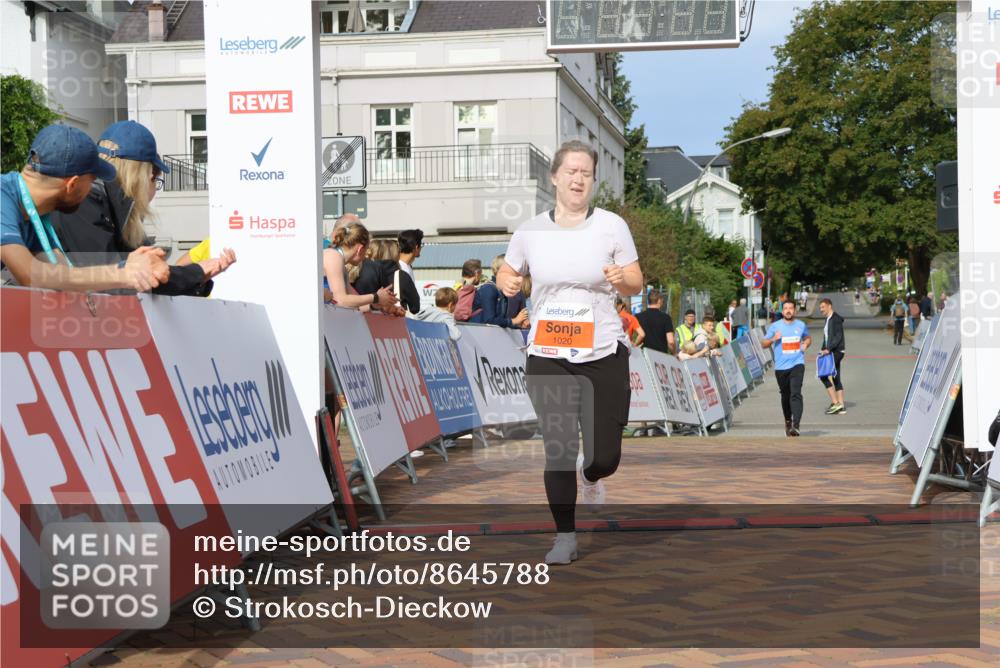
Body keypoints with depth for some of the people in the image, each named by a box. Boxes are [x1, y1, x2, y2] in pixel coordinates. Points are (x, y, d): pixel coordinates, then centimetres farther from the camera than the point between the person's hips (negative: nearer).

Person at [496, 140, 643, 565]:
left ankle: (590, 478, 39)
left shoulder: (612, 226, 0)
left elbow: (636, 285, 4)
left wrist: (622, 280, -19)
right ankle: (565, 537, 15)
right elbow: (506, 273, 16)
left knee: (604, 456, 1)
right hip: (548, 357, 0)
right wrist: (507, 283, -8)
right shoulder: (531, 231, 2)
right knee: (558, 450, -2)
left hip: (604, 354, 0)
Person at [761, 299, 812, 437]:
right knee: (785, 396, 12)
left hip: (797, 364, -1)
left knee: (796, 394, -18)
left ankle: (795, 425, -25)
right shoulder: (775, 326, 2)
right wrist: (773, 339, -14)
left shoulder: (801, 325, 6)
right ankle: (788, 421, 35)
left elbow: (808, 338, 25)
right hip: (781, 367, 1)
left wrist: (805, 345, 3)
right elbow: (764, 344, 6)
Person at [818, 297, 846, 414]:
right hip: (831, 352, 10)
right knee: (836, 378, 8)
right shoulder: (828, 320, 16)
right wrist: (823, 349, 10)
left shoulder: (836, 318, -12)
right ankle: (841, 406, 9)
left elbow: (838, 336, -19)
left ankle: (835, 402, -12)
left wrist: (829, 349, -26)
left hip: (837, 351, -10)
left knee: (823, 375, -13)